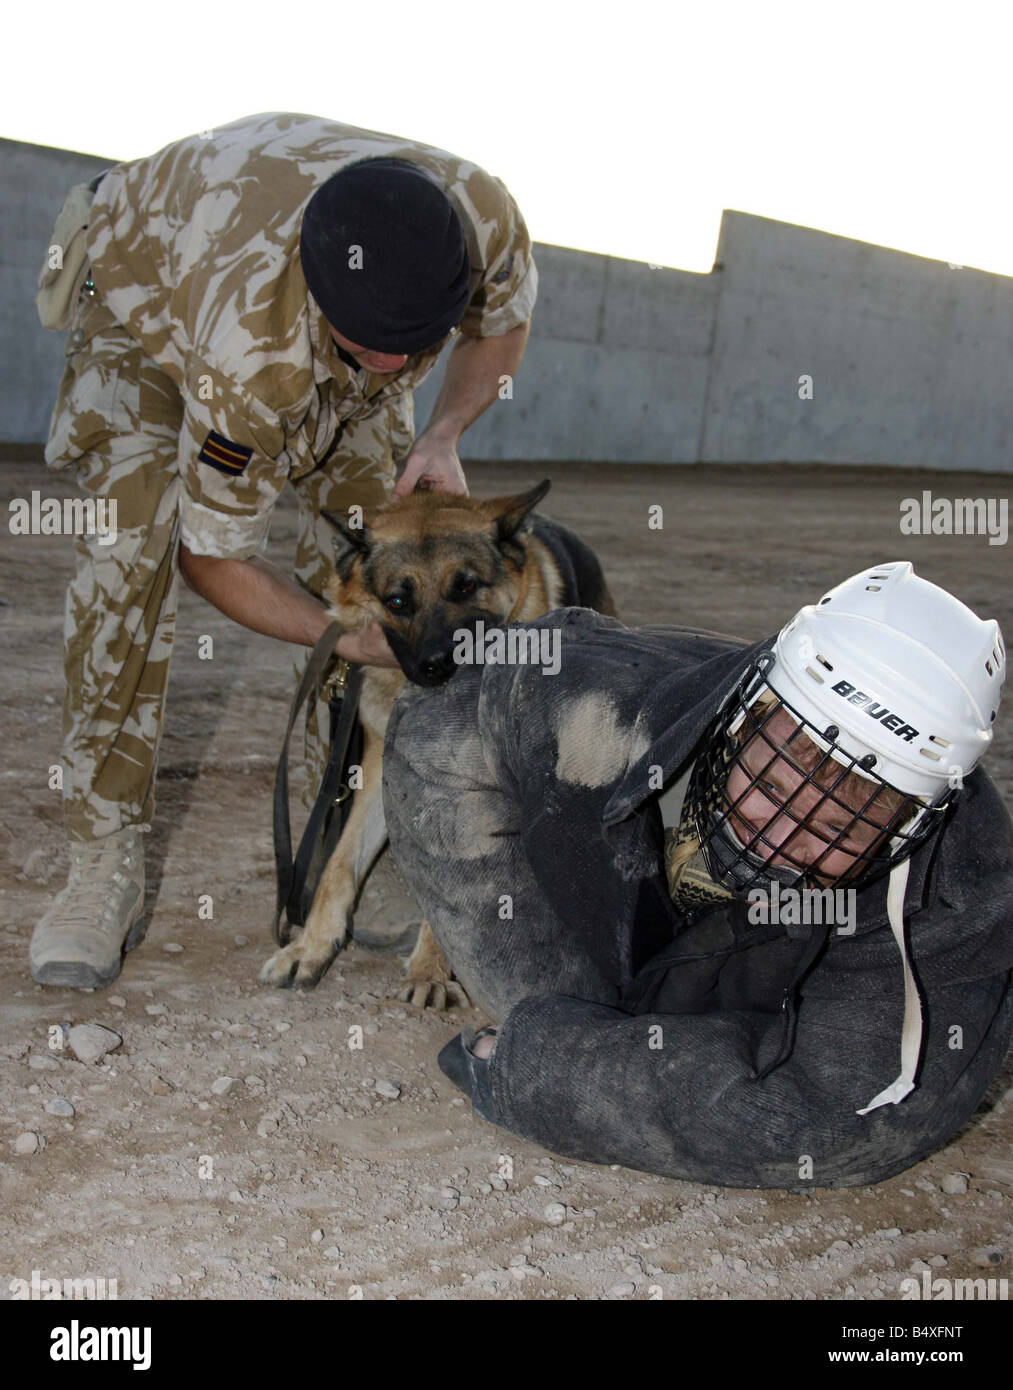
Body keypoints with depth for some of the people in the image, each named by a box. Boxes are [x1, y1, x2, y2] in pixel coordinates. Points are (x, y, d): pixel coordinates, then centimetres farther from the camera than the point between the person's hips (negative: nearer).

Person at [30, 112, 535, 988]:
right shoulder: (249, 354, -47)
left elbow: (502, 323, -7)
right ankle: (105, 865, -17)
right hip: (149, 282, -5)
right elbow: (213, 555, -31)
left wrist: (443, 437, -24)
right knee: (130, 543, -24)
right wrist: (361, 643, -34)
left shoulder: (486, 218, -35)